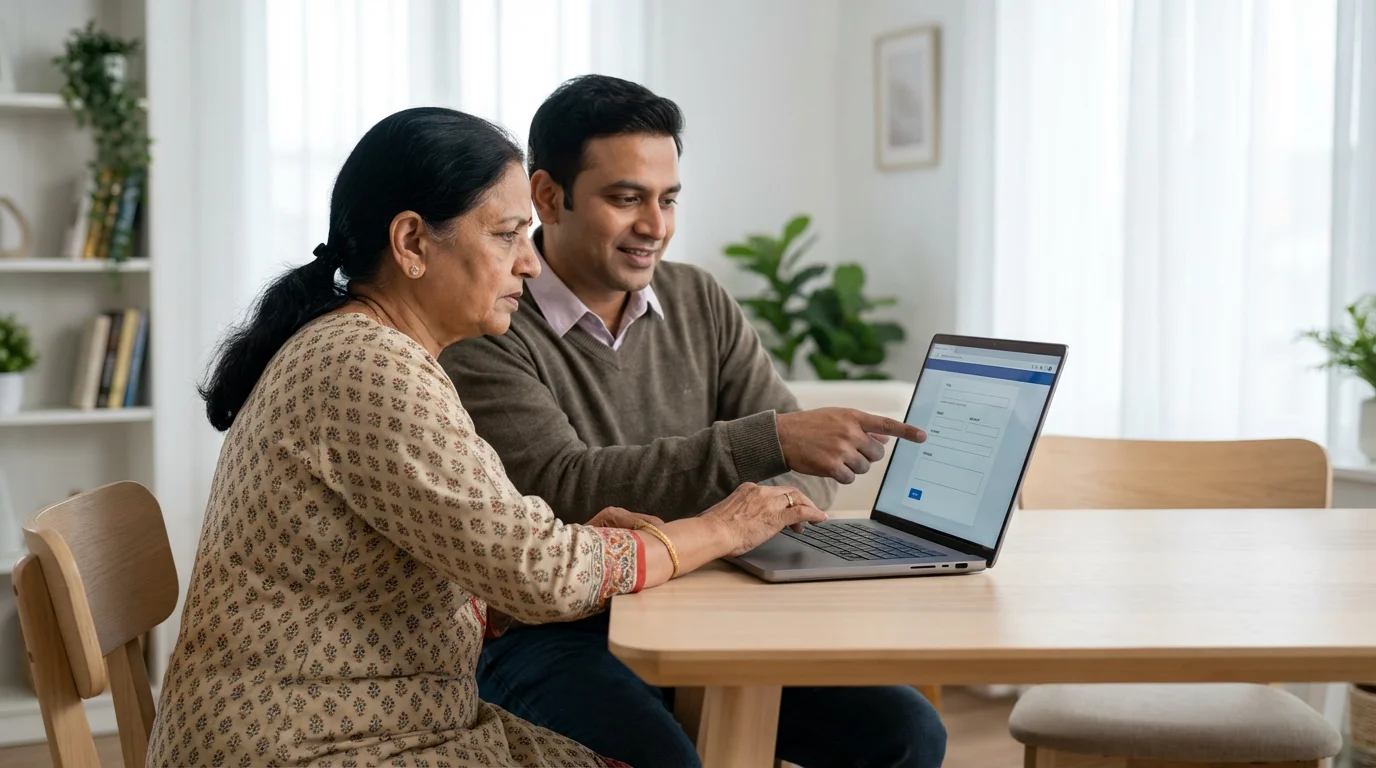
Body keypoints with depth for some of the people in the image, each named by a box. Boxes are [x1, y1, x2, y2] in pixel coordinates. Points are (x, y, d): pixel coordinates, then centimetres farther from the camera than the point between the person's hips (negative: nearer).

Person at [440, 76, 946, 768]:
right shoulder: (486, 333, -11)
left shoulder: (699, 304, 9)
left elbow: (809, 467, 6)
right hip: (549, 634, -5)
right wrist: (769, 442, -32)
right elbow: (565, 489, -25)